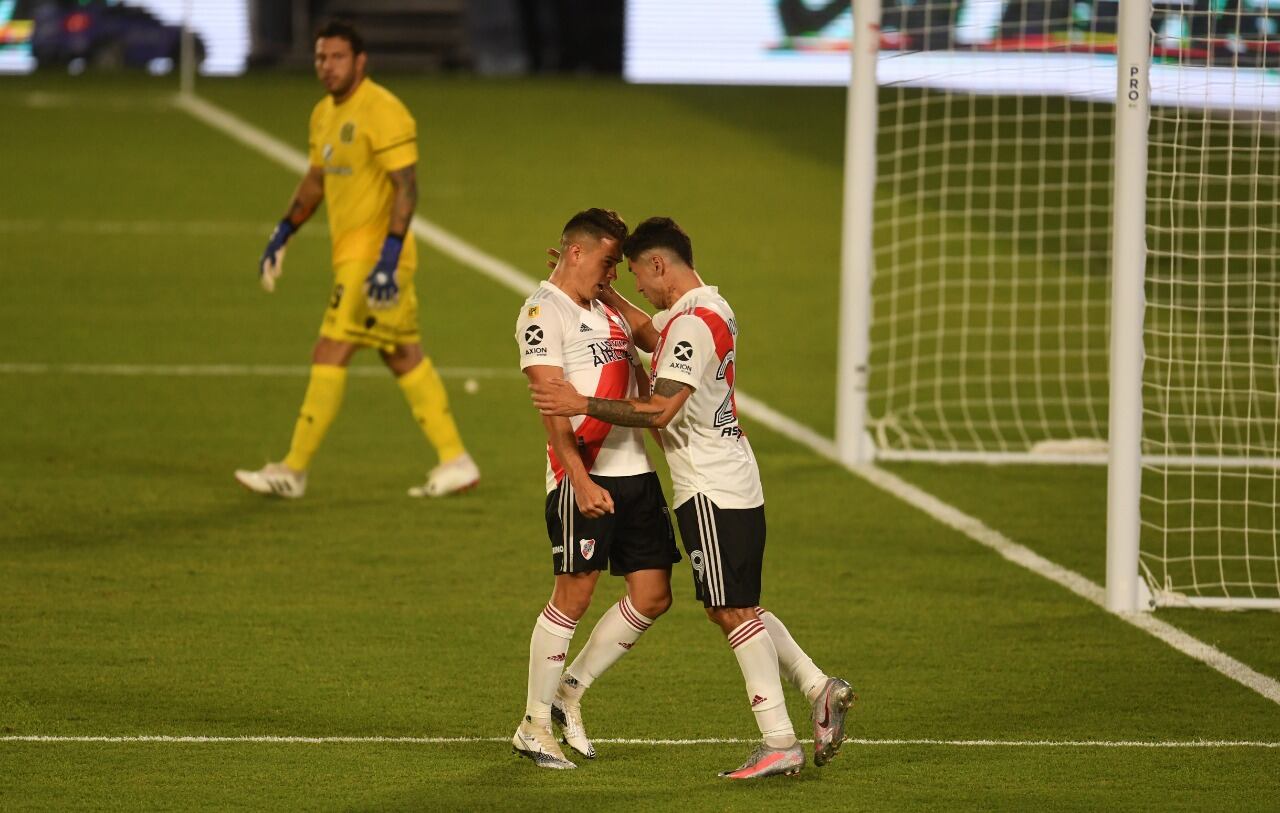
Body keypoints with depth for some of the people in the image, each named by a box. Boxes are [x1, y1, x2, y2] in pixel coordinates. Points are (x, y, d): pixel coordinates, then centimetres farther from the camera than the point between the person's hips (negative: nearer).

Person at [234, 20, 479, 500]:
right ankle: (455, 462, 15)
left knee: (330, 356, -9)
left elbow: (406, 188, -20)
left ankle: (294, 471, -5)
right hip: (350, 255, 10)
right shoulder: (325, 114, 13)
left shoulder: (381, 112, -15)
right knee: (403, 357, 11)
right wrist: (282, 236, 21)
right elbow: (316, 180, 26)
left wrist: (388, 257, -27)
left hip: (373, 257, -10)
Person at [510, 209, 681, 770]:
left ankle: (570, 692, 20)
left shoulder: (607, 313, 20)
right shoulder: (544, 312, -7)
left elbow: (645, 390, 30)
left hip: (636, 469, 8)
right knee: (572, 598, -6)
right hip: (585, 476, -8)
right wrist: (580, 481, -24)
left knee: (652, 598, 5)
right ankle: (533, 727, 5)